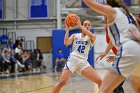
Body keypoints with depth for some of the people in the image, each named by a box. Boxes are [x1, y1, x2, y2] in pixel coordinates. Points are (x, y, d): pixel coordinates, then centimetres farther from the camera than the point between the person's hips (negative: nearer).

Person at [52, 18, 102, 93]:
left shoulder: (91, 38, 7)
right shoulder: (75, 36, 9)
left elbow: (92, 36, -19)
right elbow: (66, 43, -8)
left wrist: (79, 25, -20)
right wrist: (67, 29, -9)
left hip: (83, 62, 1)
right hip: (73, 60, -1)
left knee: (99, 81, -12)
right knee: (62, 82, -16)